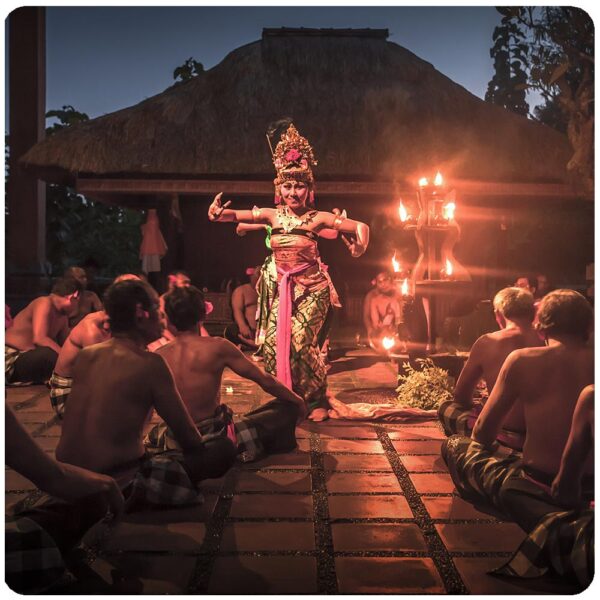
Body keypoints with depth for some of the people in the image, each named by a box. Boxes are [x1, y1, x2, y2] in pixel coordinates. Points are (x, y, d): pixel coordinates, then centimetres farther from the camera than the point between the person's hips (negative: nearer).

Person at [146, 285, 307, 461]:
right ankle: (276, 446, 35)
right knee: (287, 407, 12)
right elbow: (265, 381, -7)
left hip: (176, 444, 5)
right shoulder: (217, 347, -15)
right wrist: (297, 400, 10)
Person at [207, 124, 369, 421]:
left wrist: (358, 246, -22)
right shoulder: (273, 215, 4)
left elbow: (360, 227, -4)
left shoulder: (317, 217, -5)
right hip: (283, 287, 4)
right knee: (273, 341, -6)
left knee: (301, 340, -15)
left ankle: (317, 400, 4)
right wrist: (218, 213, -17)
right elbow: (236, 215, 2)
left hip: (312, 287, -3)